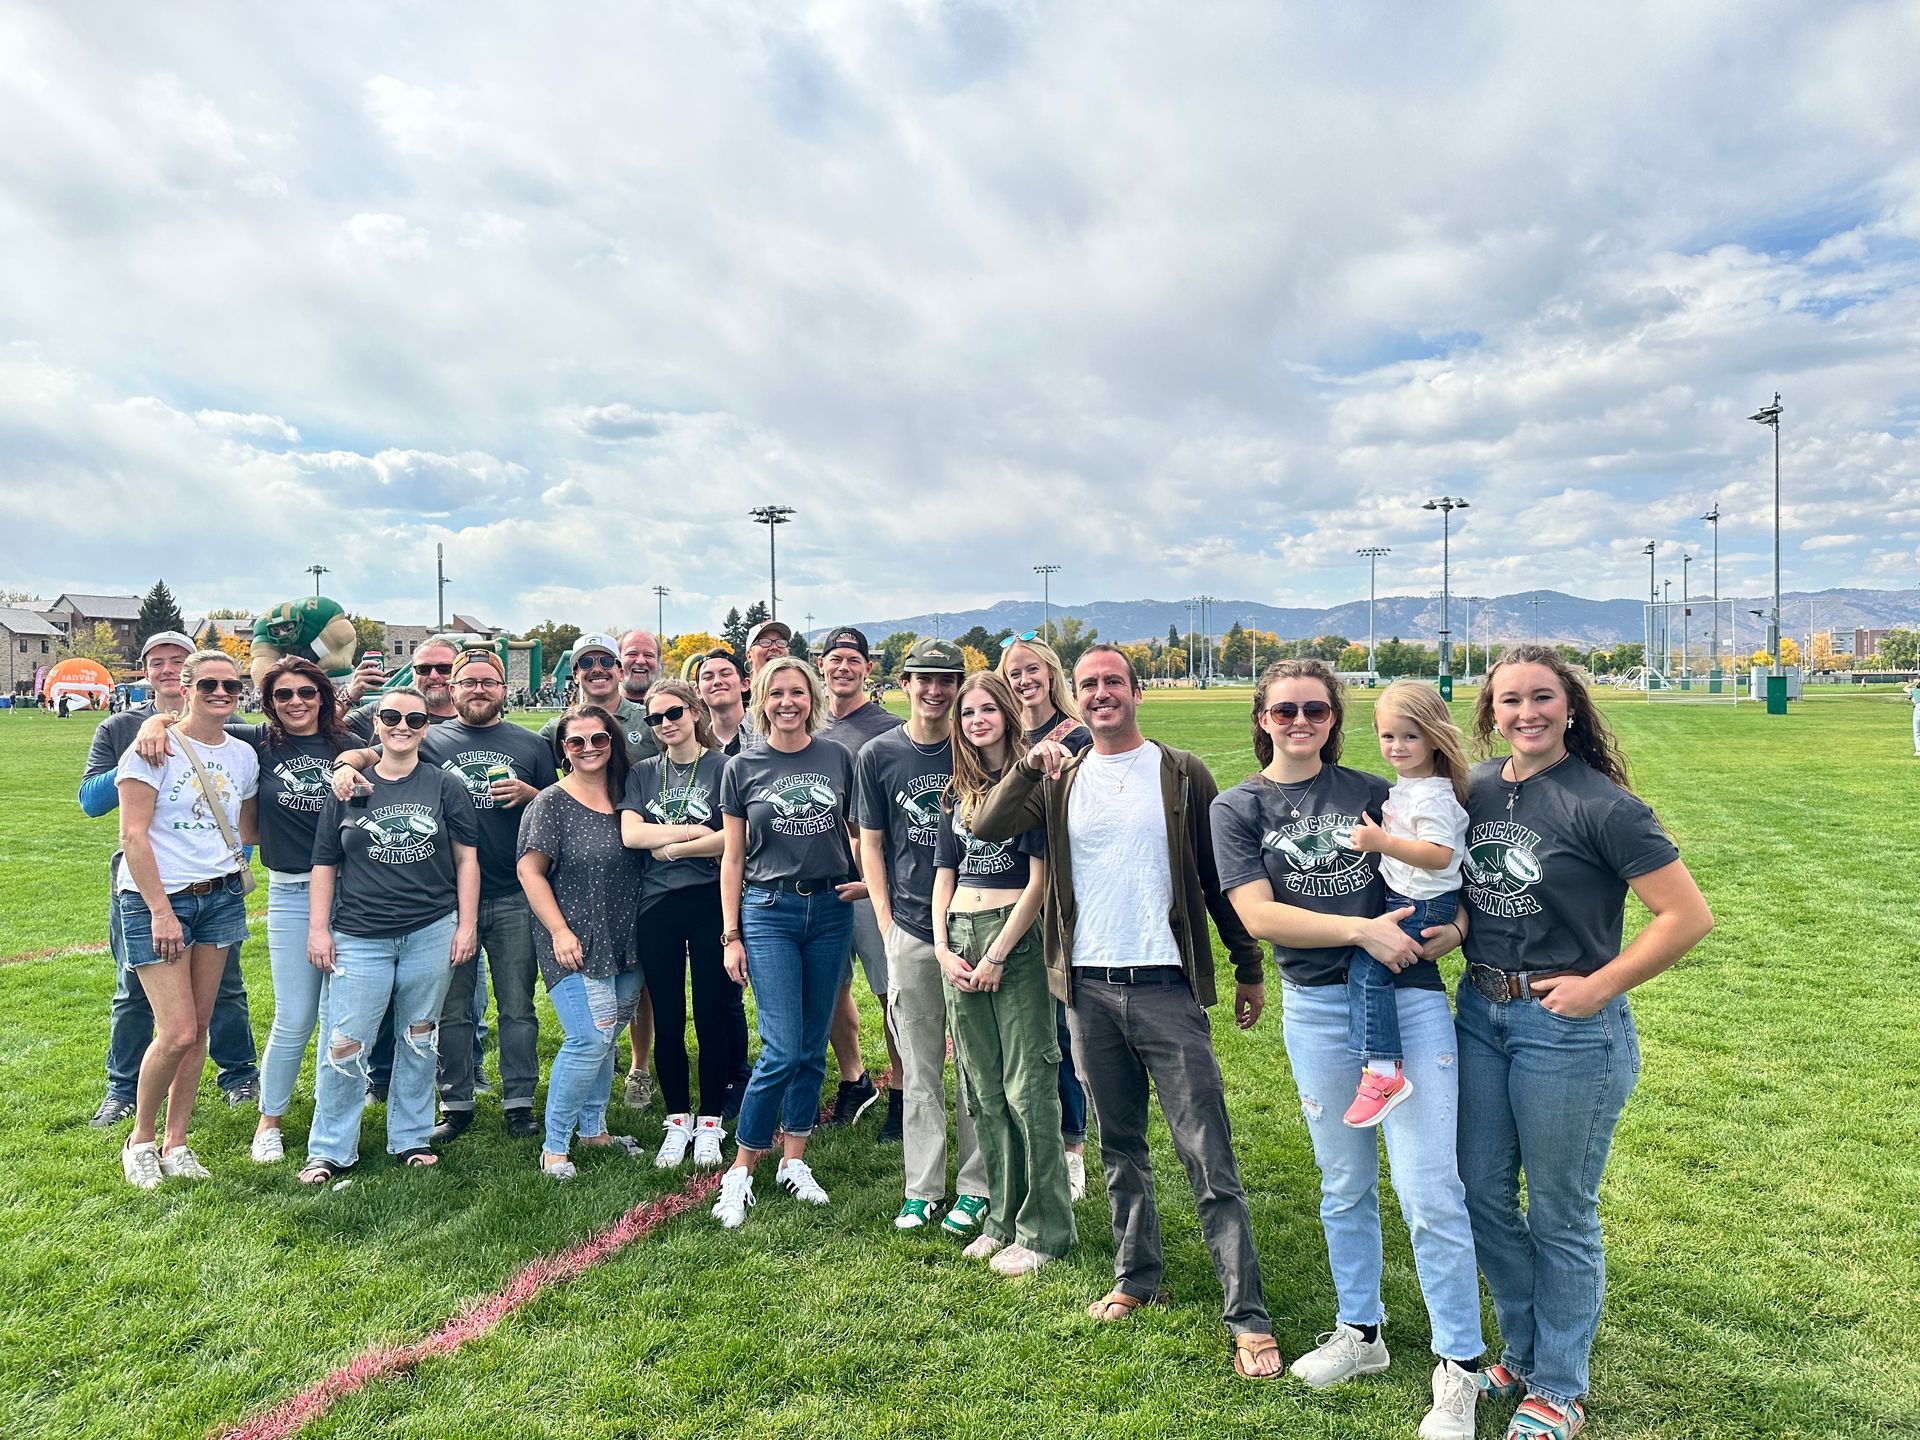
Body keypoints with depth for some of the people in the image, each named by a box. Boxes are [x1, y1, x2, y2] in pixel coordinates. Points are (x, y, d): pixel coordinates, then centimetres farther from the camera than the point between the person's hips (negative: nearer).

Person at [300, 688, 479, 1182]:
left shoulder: (445, 787, 5)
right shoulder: (348, 790, 7)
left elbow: (466, 860, 5)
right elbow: (325, 865, 9)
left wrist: (467, 925, 0)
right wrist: (318, 929, 3)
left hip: (432, 933, 0)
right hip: (359, 937, 0)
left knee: (419, 1039, 10)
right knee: (344, 1045, -2)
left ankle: (411, 1139, 24)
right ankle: (330, 1150, 13)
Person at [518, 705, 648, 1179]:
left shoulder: (622, 797, 10)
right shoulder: (551, 803, -7)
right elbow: (530, 872, -9)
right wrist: (560, 930, -15)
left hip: (622, 943, 6)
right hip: (576, 945, -6)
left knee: (606, 1038, 13)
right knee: (589, 1039, -13)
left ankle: (593, 1129, 30)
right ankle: (554, 1147, 2)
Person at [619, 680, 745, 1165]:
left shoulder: (722, 767, -1)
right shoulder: (644, 774, 11)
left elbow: (733, 838, -13)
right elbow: (630, 834, -4)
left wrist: (670, 847, -7)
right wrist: (696, 833, -10)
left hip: (710, 902, -3)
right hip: (656, 906, 4)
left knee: (712, 1012, 4)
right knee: (666, 1017, 9)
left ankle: (710, 1121, 17)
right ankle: (677, 1121, 23)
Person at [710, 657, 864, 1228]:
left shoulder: (837, 759, 5)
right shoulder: (742, 768, 1)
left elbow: (859, 828, 16)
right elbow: (732, 857, 3)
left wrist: (867, 879, -1)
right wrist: (730, 935, 0)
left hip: (830, 910, 3)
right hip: (768, 910, -2)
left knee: (813, 1048, 9)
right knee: (783, 1050, -9)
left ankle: (793, 1162, 24)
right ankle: (740, 1171, 7)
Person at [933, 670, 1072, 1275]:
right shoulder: (958, 792, 14)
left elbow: (1040, 880, -10)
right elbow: (944, 875, 15)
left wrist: (996, 956, -13)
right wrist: (943, 948, 2)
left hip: (1016, 939, -6)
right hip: (959, 942, 6)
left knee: (1027, 1086, -3)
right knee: (982, 1089, 11)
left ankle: (1045, 1228, 11)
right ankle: (1002, 1217, 24)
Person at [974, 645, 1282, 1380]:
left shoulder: (1181, 774, 0)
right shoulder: (1061, 780, 8)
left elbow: (1218, 876, 3)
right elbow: (987, 827, -5)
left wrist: (1249, 968, 4)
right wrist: (1028, 767, -19)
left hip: (1165, 987, -3)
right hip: (1089, 989, 4)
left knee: (1209, 1158, -2)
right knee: (1120, 1149, 17)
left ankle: (1249, 1319, 5)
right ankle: (1136, 1278, 32)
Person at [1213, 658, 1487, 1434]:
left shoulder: (1372, 791, 4)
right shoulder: (1238, 808, 1)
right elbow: (1257, 912, -10)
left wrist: (1455, 925, -8)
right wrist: (1362, 929, -18)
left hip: (1407, 996, -1)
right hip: (1316, 1008, 1)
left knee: (1429, 1189, -1)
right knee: (1344, 1185, 17)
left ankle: (1460, 1366, 16)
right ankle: (1359, 1332, 37)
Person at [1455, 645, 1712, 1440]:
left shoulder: (1602, 805, -15)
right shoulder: (1474, 788, 2)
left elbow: (1689, 915, -16)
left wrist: (1597, 987, -15)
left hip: (1569, 1027, -6)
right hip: (1480, 1013, 6)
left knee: (1560, 1215, 9)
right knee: (1482, 1192, 16)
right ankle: (1522, 1352, 38)